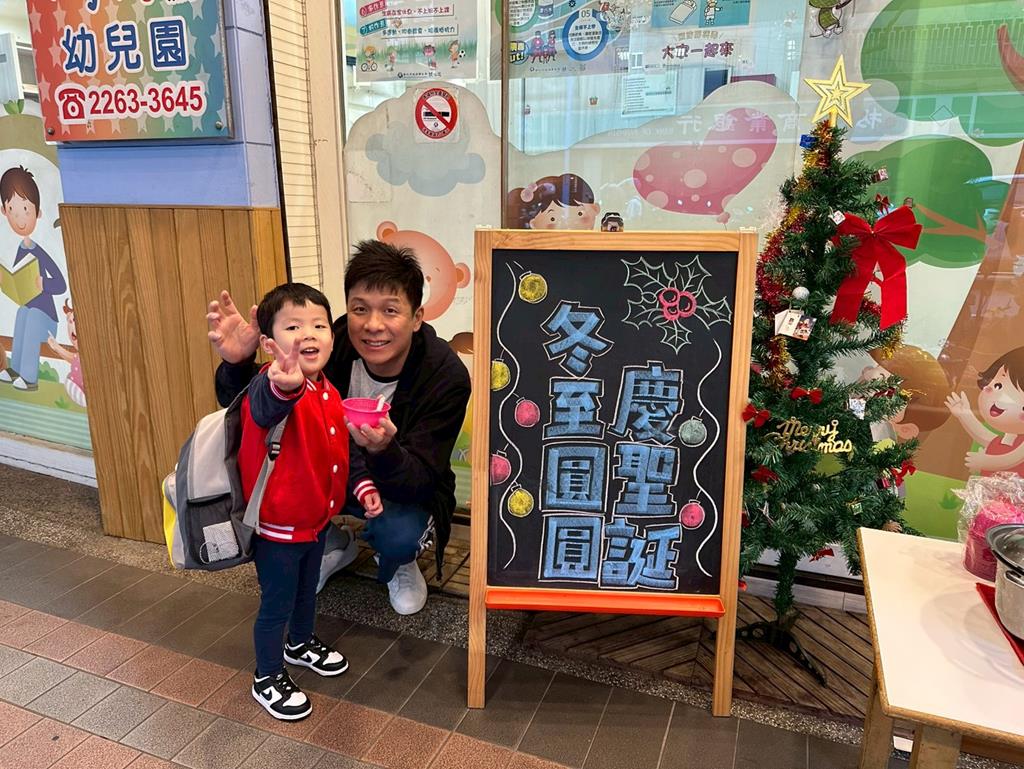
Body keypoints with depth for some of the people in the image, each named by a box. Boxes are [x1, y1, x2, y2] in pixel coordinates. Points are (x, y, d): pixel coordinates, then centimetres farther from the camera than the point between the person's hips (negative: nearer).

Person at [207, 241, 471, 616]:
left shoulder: (446, 376, -28)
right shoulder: (330, 345, -20)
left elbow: (418, 482, -31)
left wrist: (383, 450, -53)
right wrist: (237, 362, -38)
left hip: (404, 490, -3)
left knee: (400, 532, -35)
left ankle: (398, 564, 6)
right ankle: (332, 543, 8)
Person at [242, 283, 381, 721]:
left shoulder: (328, 391, -1)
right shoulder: (271, 387, -28)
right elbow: (265, 408, -55)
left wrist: (362, 485, 5)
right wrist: (284, 386, -77)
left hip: (317, 518, 8)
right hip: (277, 526, -8)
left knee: (307, 589, 28)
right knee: (276, 604, 10)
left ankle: (301, 644, 54)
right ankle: (267, 680, 34)